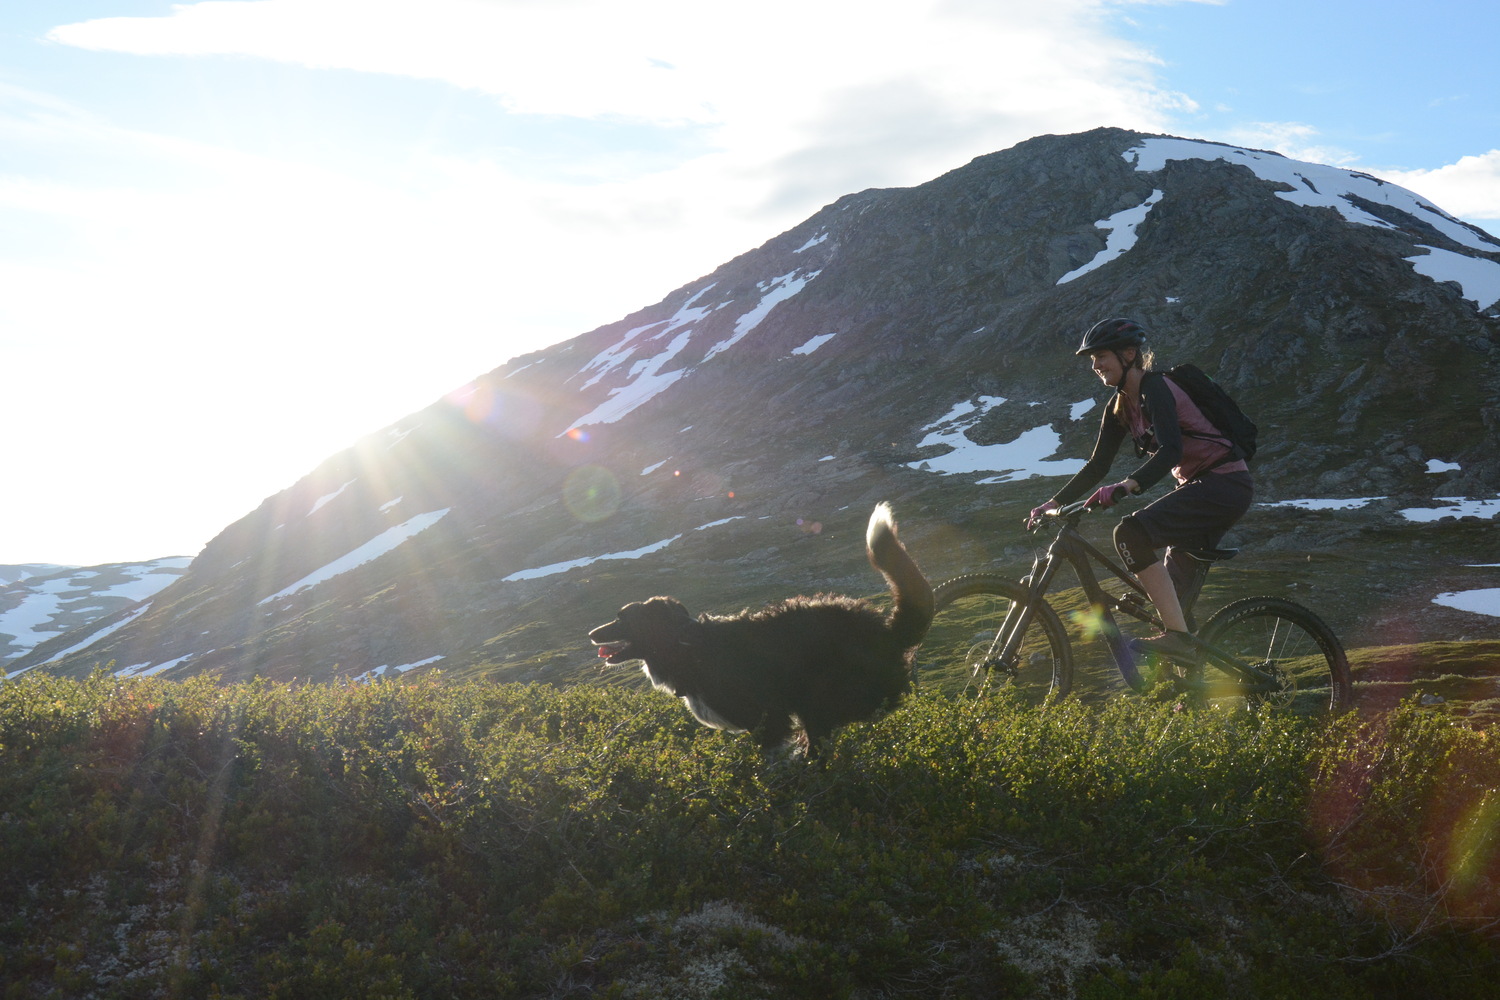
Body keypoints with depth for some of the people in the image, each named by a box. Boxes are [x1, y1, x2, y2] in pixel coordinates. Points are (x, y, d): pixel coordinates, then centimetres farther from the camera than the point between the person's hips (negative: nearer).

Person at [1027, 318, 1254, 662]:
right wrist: (1053, 503, 5)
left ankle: (1178, 636, -24)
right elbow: (1098, 466, 13)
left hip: (1226, 485, -10)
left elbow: (1171, 450, -31)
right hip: (1199, 486, 10)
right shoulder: (1120, 406, 10)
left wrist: (1125, 487, -44)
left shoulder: (1155, 387, -16)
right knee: (1175, 587, 13)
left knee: (1131, 533, -26)